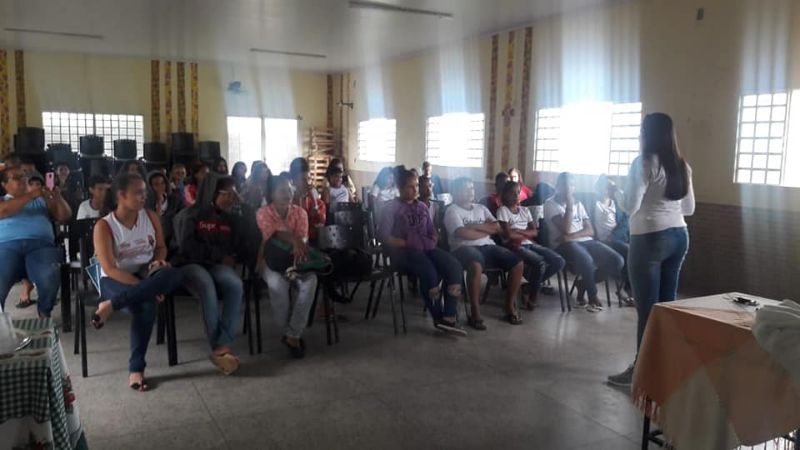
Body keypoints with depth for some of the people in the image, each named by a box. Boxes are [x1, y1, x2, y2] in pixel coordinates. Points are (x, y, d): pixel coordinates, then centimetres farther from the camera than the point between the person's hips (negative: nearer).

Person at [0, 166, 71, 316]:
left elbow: (65, 216, 22)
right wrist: (32, 194, -6)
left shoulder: (42, 199, 27)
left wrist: (58, 198, 3)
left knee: (49, 277, -32)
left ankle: (44, 313, -6)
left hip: (40, 245, 0)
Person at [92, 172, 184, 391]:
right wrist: (143, 287, -28)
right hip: (116, 281, -4)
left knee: (174, 275, -34)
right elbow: (110, 269, -17)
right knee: (146, 306, -39)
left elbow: (161, 246, 15)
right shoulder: (104, 226, -11)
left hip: (145, 274, 5)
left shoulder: (151, 217, 3)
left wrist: (157, 261, -11)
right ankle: (136, 369, -22)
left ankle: (111, 305, -30)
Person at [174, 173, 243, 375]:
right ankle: (219, 347, -33)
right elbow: (187, 246, -8)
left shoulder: (231, 219, 18)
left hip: (218, 265, 4)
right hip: (190, 264, -3)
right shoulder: (194, 213, 4)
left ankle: (224, 346, -39)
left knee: (236, 284, -32)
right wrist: (219, 255, -9)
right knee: (207, 287, -38)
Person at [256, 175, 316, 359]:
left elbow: (302, 238, -10)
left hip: (293, 258, 3)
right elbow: (275, 235, -23)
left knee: (310, 280, -30)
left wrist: (299, 248, -35)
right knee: (278, 284, -36)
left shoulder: (300, 212, 3)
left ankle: (293, 334, -23)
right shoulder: (263, 213, -6)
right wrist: (294, 240, -43)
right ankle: (292, 332, -15)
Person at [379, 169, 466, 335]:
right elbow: (385, 237, -7)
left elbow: (433, 231, 25)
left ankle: (449, 318, -25)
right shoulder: (391, 207, 3)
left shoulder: (422, 207, 22)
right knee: (429, 272, -35)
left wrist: (432, 242, 3)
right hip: (404, 252, -6)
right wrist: (407, 243, -14)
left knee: (455, 266, -23)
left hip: (426, 248, 6)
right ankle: (438, 318, -16)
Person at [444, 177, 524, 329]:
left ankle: (510, 306, -3)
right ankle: (475, 312, -28)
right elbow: (463, 233, -13)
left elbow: (497, 228, 9)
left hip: (487, 246, 6)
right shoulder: (452, 210, 3)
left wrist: (474, 226, -4)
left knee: (517, 263, -16)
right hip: (464, 248, -6)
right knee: (476, 265, -41)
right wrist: (487, 230, 0)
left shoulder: (481, 208, 23)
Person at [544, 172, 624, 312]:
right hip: (565, 244, -6)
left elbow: (590, 231, 7)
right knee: (586, 261, -38)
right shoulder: (551, 204, 1)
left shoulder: (578, 204, 20)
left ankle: (584, 283, 5)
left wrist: (572, 236, -13)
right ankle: (593, 297, -11)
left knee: (617, 261, -15)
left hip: (585, 241, 6)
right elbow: (565, 229, -13)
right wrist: (569, 204, -12)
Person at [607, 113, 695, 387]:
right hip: (679, 236, 8)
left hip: (650, 239, -8)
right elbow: (689, 208, 18)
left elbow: (630, 207, -14)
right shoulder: (682, 166, 11)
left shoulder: (644, 163, -10)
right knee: (667, 303, 13)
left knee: (647, 308, -3)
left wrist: (614, 191, 5)